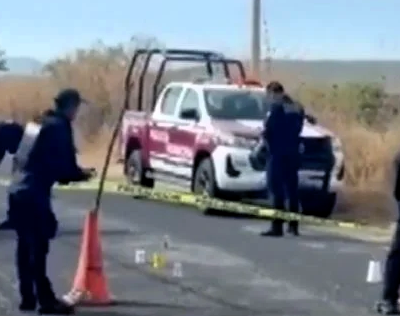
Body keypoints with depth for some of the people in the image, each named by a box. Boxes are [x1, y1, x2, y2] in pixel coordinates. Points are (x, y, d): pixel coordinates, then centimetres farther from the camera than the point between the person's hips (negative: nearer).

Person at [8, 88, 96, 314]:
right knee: (38, 247, -5)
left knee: (26, 246, 12)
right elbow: (64, 167, -13)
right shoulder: (60, 127, -9)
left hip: (19, 190, 9)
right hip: (34, 194, -9)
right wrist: (82, 174, 6)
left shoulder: (41, 123, 17)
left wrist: (75, 171, 19)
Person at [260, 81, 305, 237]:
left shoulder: (277, 108, -13)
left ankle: (277, 227, -8)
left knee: (277, 190, -6)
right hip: (293, 153, 8)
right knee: (292, 189, 12)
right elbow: (297, 129, 14)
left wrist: (265, 133, 5)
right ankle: (293, 226, 17)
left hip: (278, 153, -8)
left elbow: (269, 130, -14)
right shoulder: (298, 108, 11)